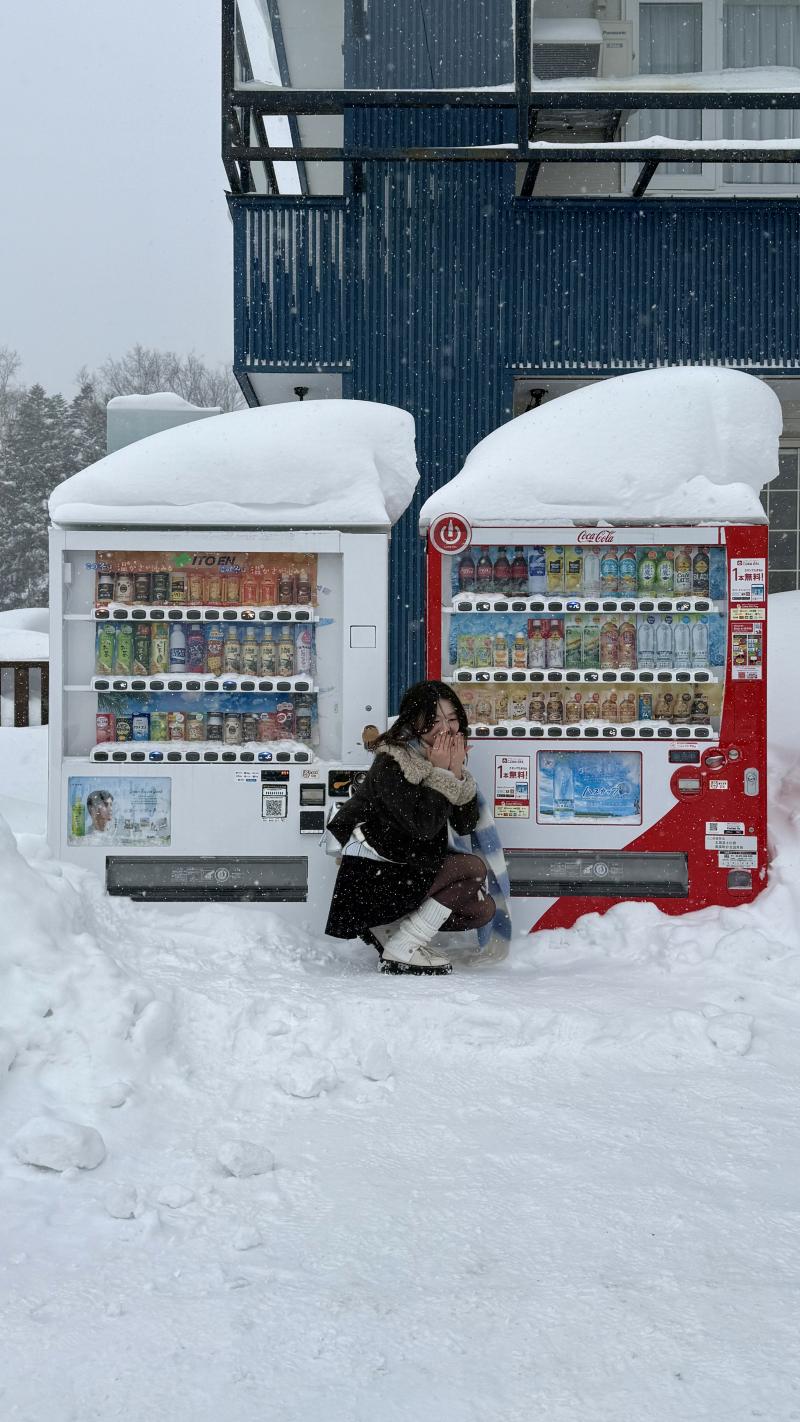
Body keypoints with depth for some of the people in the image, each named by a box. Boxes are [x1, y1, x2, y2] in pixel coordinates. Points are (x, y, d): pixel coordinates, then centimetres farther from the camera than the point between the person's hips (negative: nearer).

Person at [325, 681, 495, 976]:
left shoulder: (447, 760, 6)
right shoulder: (390, 763, -18)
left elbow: (465, 826, 0)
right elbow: (423, 825, -28)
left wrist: (458, 773, -12)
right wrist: (440, 774, -20)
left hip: (411, 868, 8)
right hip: (372, 875, -8)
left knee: (482, 908, 1)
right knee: (473, 868, -16)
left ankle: (385, 929, 10)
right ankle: (402, 952, -13)